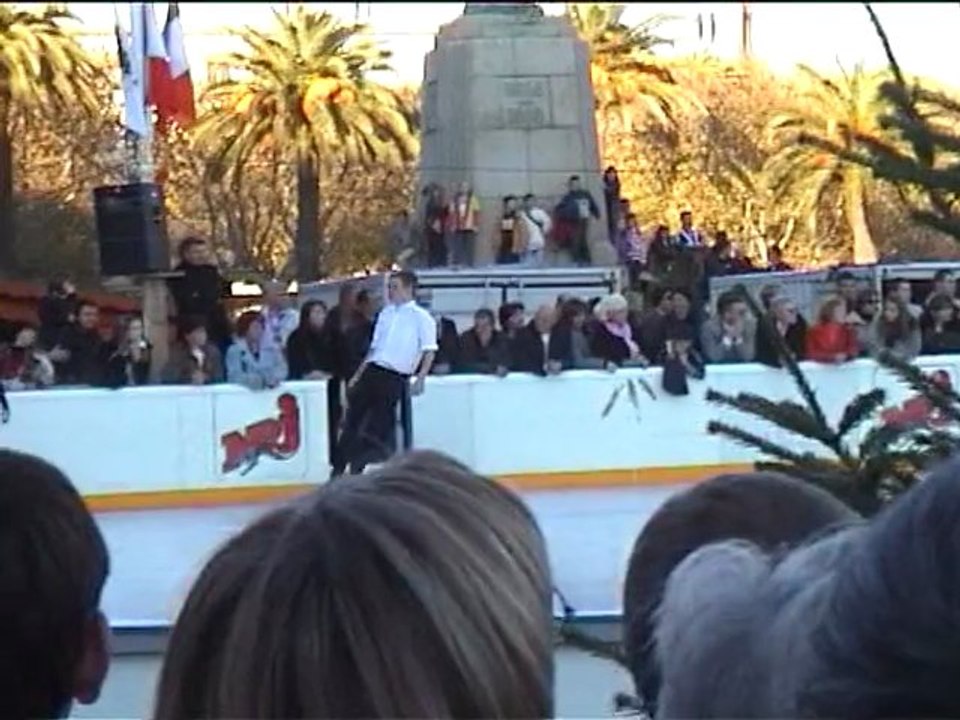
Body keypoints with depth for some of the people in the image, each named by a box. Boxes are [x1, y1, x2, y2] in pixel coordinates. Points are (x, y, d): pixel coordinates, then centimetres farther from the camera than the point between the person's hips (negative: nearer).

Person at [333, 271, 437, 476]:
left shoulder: (421, 317, -3)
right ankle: (338, 470, 6)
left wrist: (421, 378, -18)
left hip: (395, 378, -6)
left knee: (378, 427, -6)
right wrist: (358, 375, 15)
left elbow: (429, 350, -7)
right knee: (352, 420, 1)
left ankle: (356, 472, 3)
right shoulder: (385, 313, 15)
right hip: (372, 371, 6)